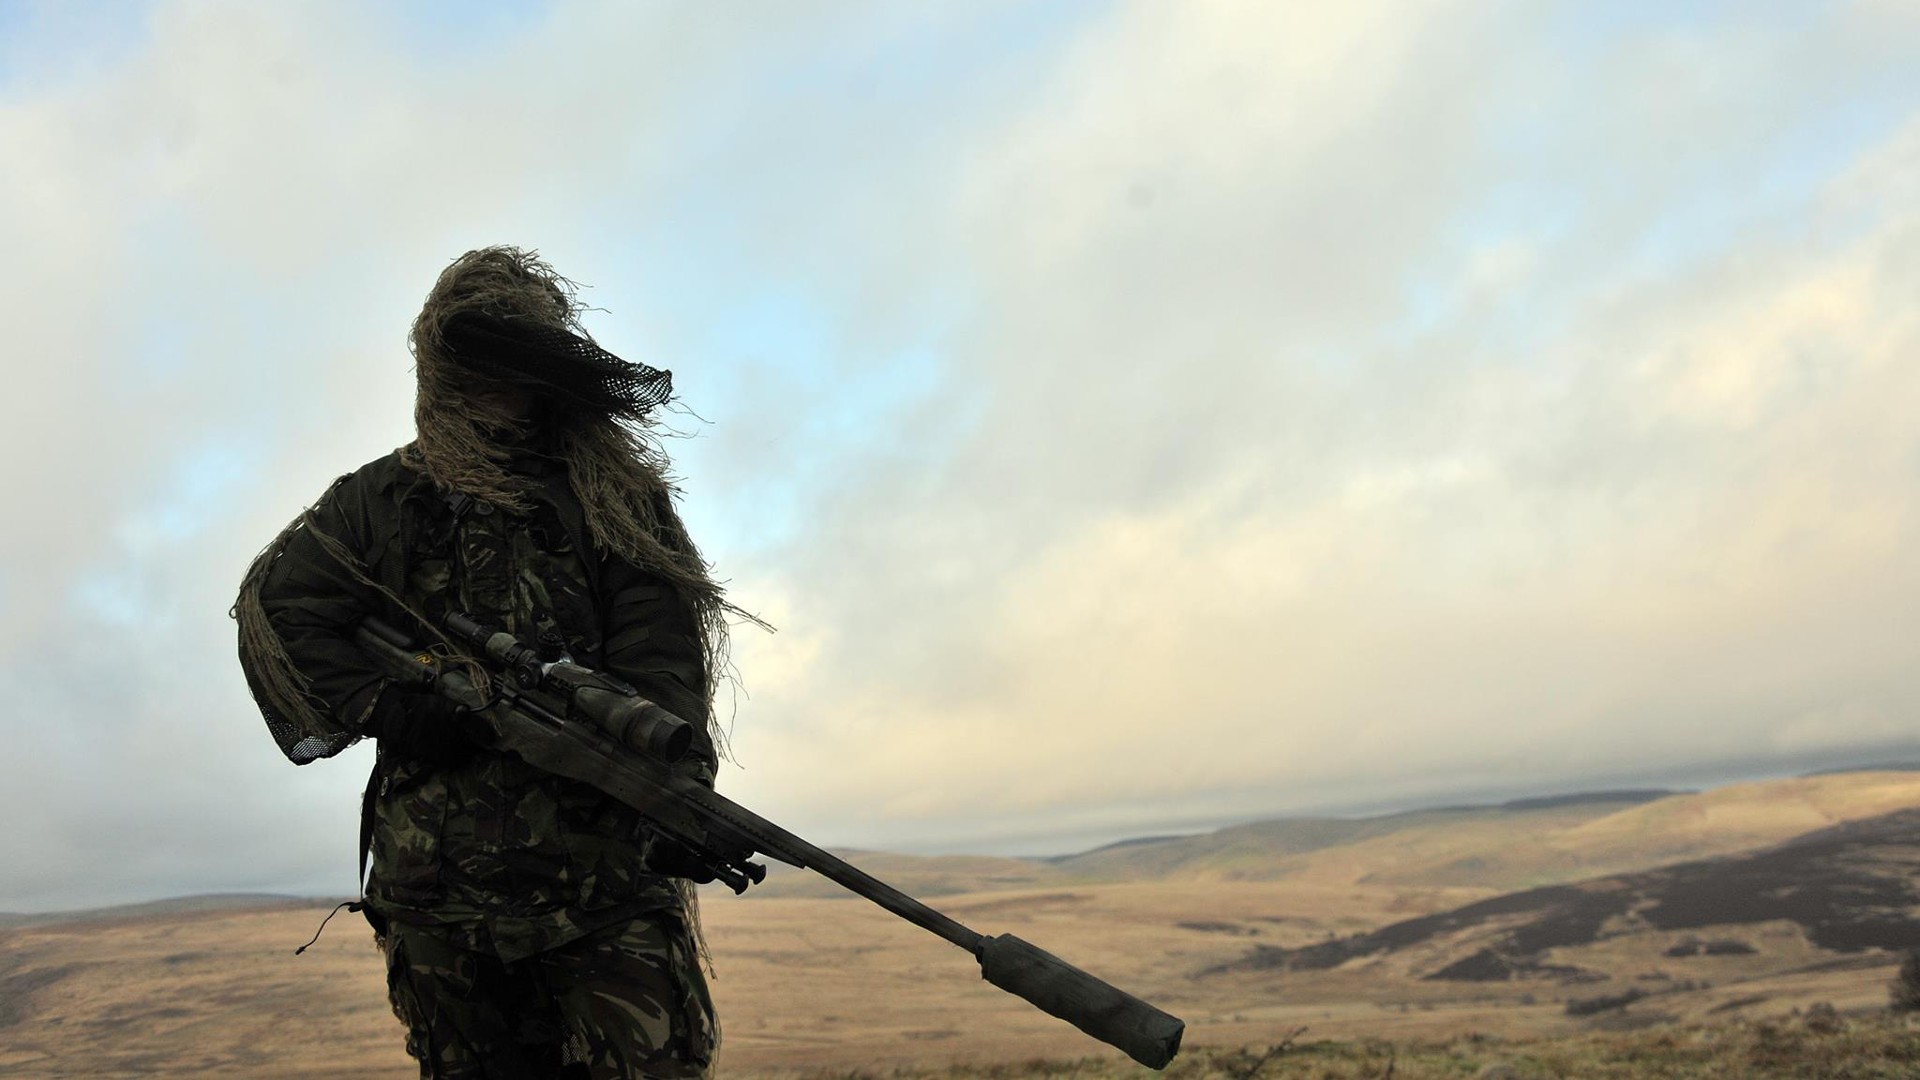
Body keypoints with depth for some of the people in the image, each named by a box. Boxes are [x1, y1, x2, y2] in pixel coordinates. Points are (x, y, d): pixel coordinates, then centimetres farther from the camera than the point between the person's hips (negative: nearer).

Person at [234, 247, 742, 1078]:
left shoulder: (617, 492, 11)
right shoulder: (388, 498, 15)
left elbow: (663, 640, -2)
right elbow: (275, 603, 8)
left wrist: (674, 771, -19)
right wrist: (381, 707, -6)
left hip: (606, 843, -1)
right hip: (440, 850, 2)